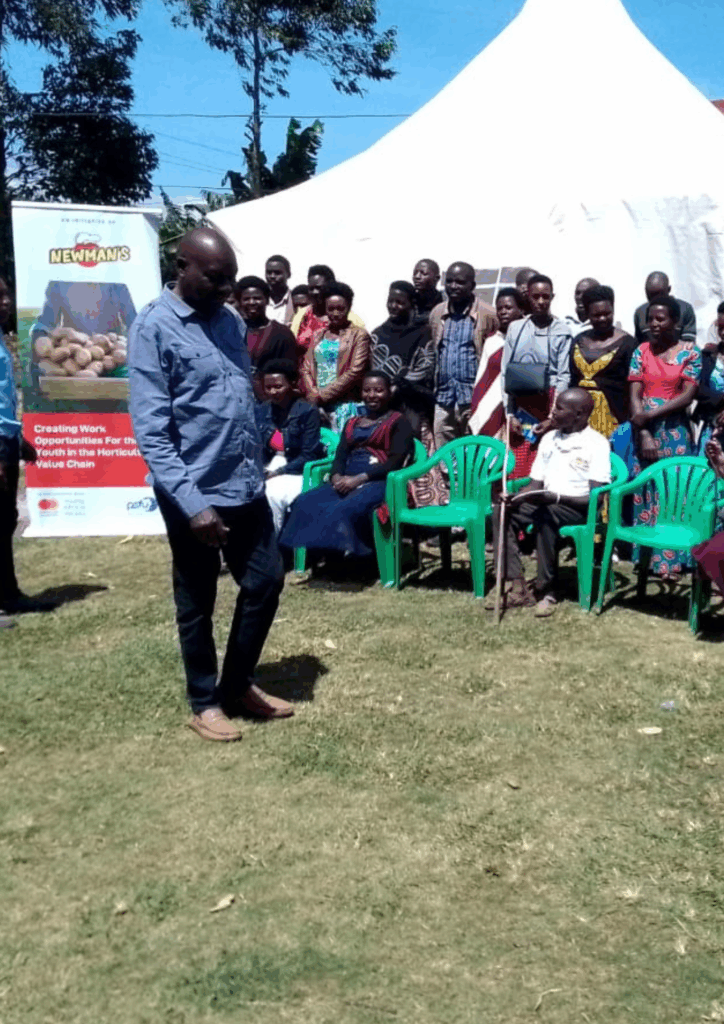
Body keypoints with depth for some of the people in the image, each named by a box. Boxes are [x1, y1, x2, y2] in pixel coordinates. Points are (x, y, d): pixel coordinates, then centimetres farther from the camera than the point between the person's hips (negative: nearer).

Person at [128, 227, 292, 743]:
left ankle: (237, 685, 32)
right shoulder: (154, 328, -12)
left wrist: (258, 470, 16)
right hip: (195, 494, -7)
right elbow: (151, 432, -18)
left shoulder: (231, 321, 10)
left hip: (247, 486, 7)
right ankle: (204, 702, 28)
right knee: (197, 603, 9)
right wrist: (192, 502, -24)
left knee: (267, 582, 13)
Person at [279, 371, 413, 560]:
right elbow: (340, 456, 16)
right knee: (305, 503, -22)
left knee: (344, 510, -37)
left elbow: (396, 461, -6)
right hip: (345, 481, 6)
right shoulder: (352, 423, 27)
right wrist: (337, 477, -9)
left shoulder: (398, 422, 7)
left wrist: (359, 479, -16)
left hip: (379, 482, -6)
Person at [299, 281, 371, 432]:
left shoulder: (358, 335, 3)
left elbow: (355, 372, -7)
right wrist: (313, 394, -7)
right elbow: (306, 369, 13)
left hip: (344, 405, -4)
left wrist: (322, 395, -9)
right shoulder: (319, 336, 19)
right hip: (316, 405, 4)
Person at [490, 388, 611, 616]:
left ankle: (547, 591, -26)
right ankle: (518, 588, -22)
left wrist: (557, 497, -29)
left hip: (579, 508, -7)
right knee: (502, 512, -18)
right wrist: (515, 497, -8)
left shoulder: (596, 443, -8)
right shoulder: (549, 439, 13)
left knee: (545, 515, -37)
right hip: (545, 503, 7)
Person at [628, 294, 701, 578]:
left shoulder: (690, 352, -1)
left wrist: (650, 415, -17)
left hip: (675, 433, -2)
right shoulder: (641, 351, 5)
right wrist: (644, 435, -12)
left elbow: (688, 396, -9)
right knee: (644, 494, 4)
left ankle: (670, 560, 6)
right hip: (644, 432, 2)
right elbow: (634, 396, -2)